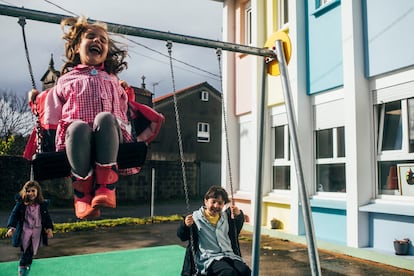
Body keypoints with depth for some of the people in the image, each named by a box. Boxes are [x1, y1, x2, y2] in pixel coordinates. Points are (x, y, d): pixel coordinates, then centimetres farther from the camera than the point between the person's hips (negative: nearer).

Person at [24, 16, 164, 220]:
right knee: (78, 126, -39)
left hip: (112, 135, 1)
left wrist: (128, 93, 18)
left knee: (105, 117, -38)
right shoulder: (66, 80, 31)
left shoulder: (113, 81, 36)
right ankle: (82, 193, -31)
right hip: (74, 134, 0)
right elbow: (51, 115, 30)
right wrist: (36, 100, 17)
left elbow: (128, 111, 31)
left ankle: (106, 186, -39)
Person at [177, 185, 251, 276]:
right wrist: (185, 225, -22)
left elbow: (236, 230, 27)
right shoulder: (196, 217, -1)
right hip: (209, 257, -5)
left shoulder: (226, 216, 14)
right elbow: (182, 236, 0)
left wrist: (239, 215, 8)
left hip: (229, 255, 5)